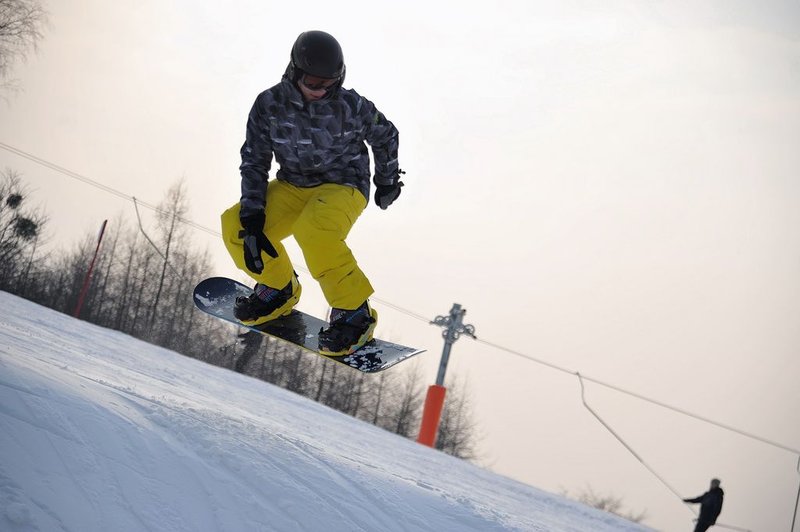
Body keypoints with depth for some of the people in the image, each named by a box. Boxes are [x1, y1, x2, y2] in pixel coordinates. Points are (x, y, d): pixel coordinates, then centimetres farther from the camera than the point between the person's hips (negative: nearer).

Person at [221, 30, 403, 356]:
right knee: (235, 225, -17)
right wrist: (252, 215, -15)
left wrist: (387, 181, 19)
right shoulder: (270, 105, -10)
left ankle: (355, 312, -20)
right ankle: (278, 289, 11)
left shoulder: (350, 105, -14)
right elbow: (254, 160, -5)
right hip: (293, 186, 4)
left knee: (313, 231, -37)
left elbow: (386, 136, 6)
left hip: (344, 187, -4)